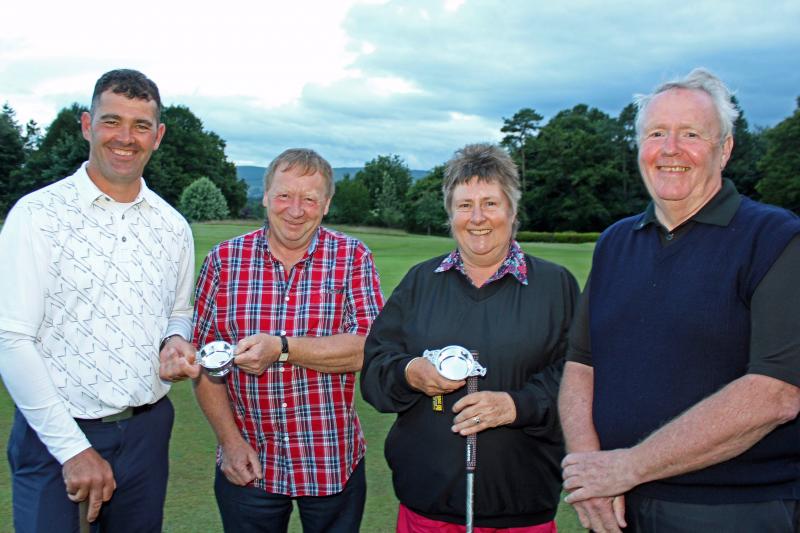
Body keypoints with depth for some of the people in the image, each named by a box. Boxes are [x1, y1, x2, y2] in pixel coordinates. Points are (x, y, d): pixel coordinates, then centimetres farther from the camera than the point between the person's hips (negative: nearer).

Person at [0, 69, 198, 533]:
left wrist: (177, 341, -6)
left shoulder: (173, 228, 6)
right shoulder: (37, 215, -9)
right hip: (55, 432, -4)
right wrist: (74, 448, -15)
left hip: (147, 431, 4)